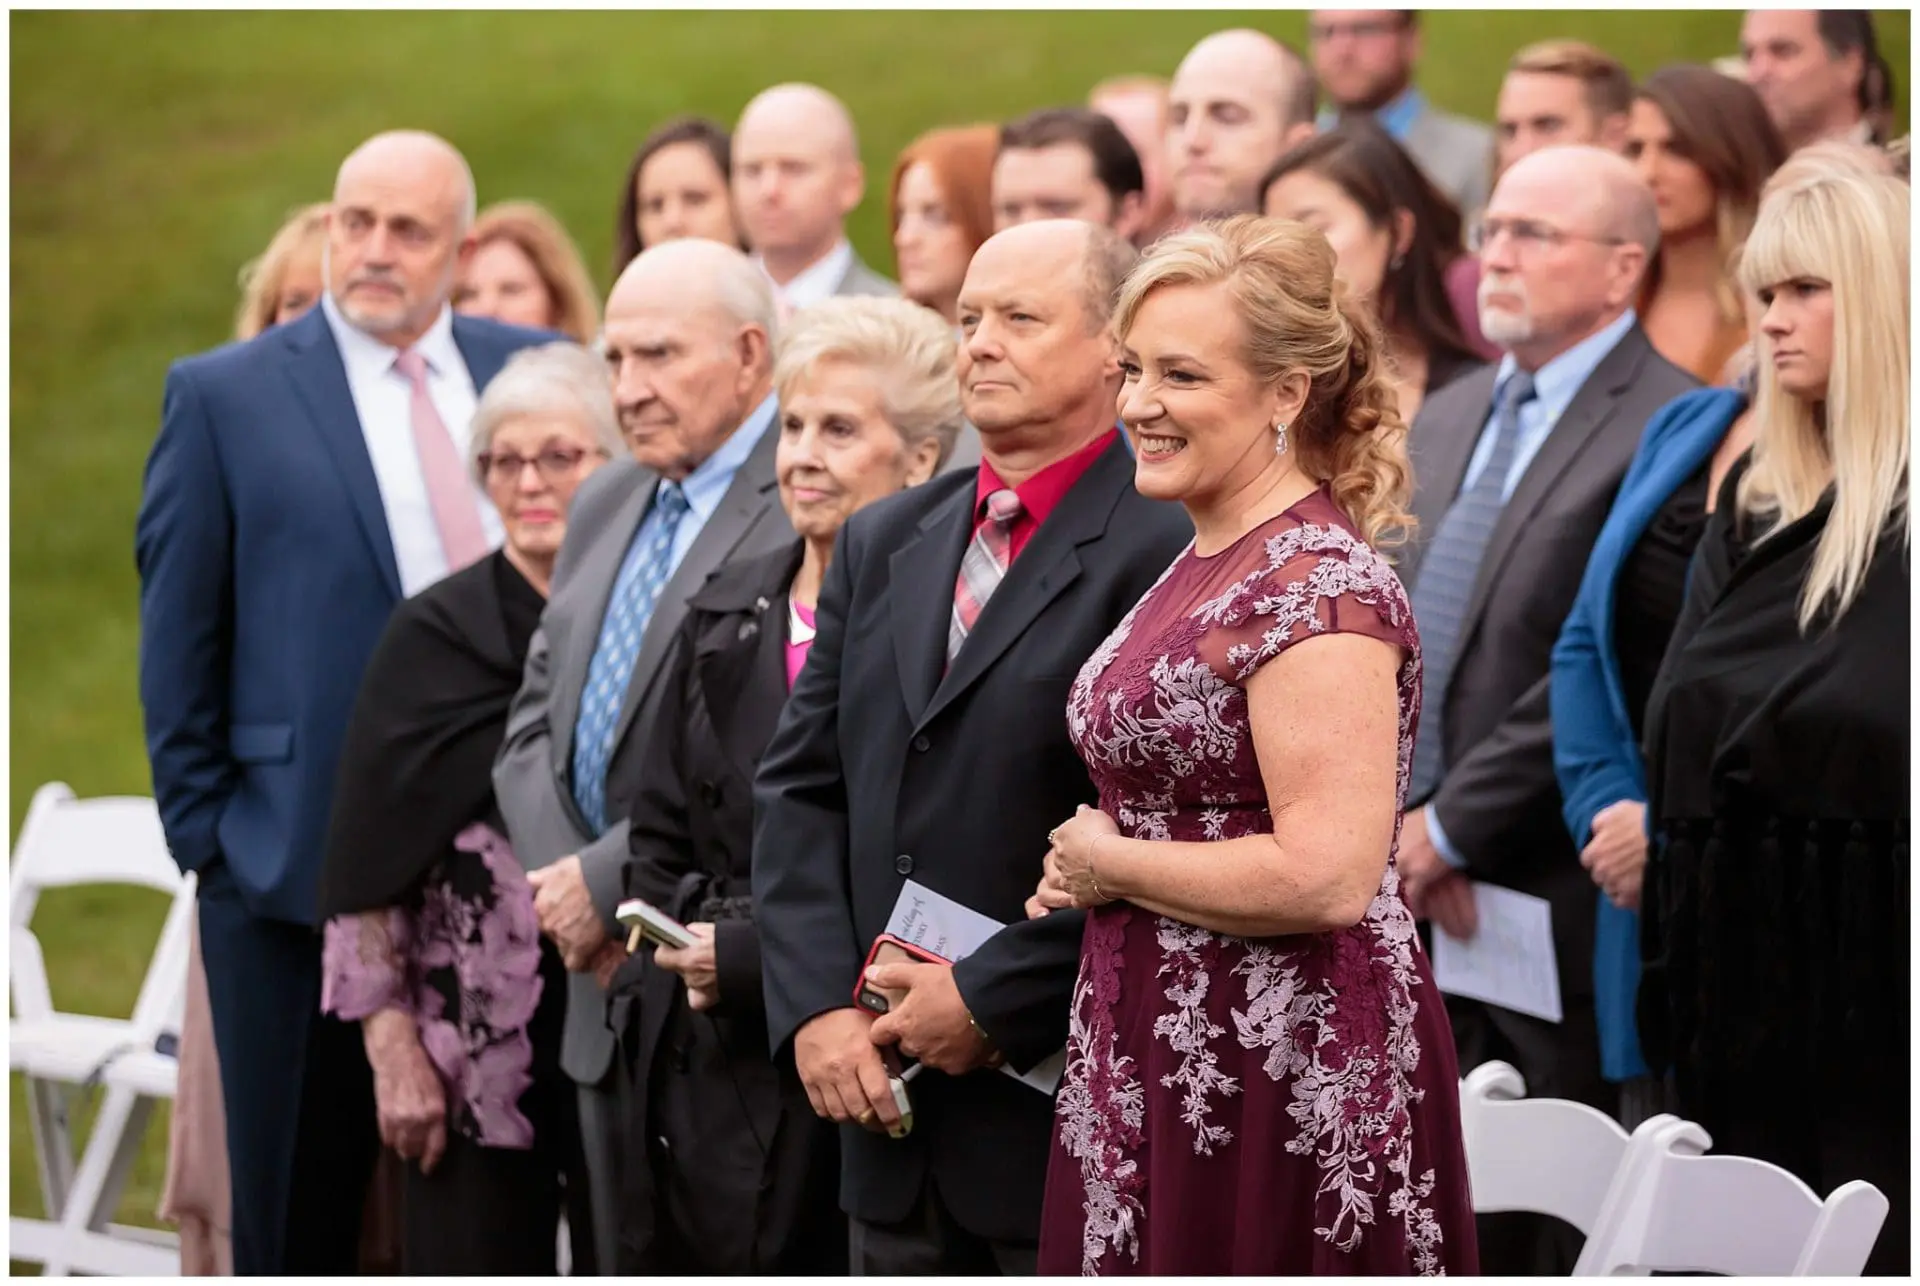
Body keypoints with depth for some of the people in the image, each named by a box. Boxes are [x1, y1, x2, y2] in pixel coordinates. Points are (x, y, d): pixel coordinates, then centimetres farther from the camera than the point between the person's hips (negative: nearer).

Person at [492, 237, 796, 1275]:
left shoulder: (809, 514, -14)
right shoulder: (605, 507, 16)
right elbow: (535, 725, 18)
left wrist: (608, 882, -15)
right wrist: (561, 883, -1)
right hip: (611, 993, 8)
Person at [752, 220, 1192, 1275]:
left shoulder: (1169, 549, -9)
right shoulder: (884, 544, 15)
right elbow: (800, 787, 12)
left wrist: (990, 996, -15)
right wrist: (816, 1006, -1)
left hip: (1068, 1100, -7)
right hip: (895, 1112, 7)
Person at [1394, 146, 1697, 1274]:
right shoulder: (1446, 421, 18)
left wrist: (1452, 827, -13)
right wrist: (1397, 830, 1)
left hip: (1560, 908, -7)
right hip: (1420, 893, 7)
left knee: (1571, 1239, -2)